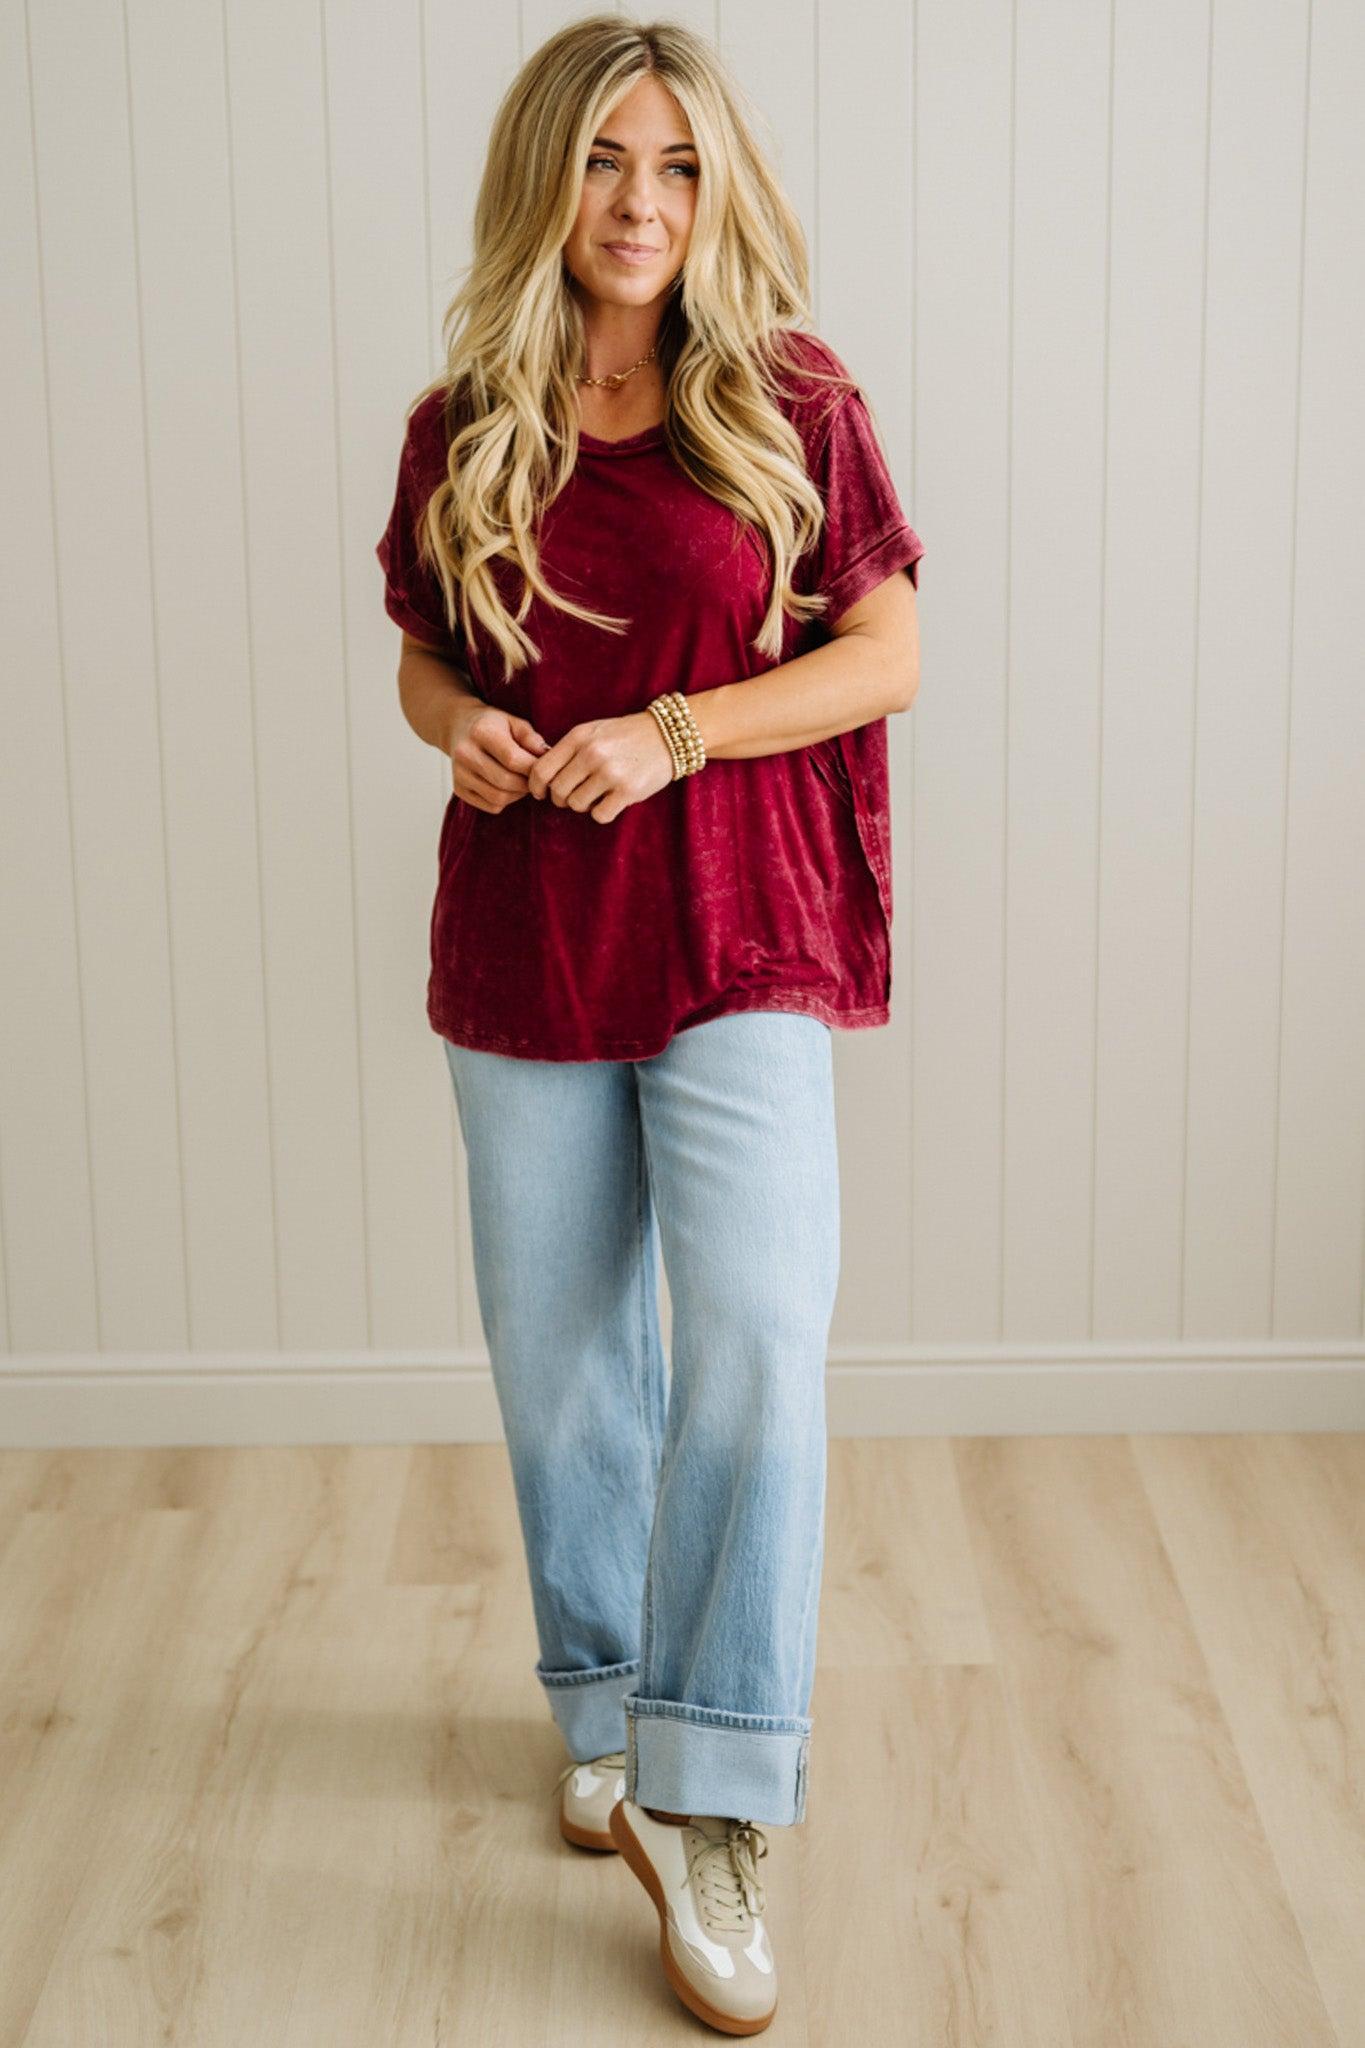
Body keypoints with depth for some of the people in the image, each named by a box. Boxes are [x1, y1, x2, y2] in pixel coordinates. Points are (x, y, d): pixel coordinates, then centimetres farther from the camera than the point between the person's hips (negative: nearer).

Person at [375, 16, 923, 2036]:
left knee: (757, 1347, -14)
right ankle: (603, 1703, 33)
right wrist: (458, 722, -9)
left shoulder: (792, 400, -2)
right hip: (523, 943, 3)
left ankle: (701, 1805, -3)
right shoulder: (464, 427, 4)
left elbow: (889, 655, -3)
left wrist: (673, 733, -16)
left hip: (740, 939, -3)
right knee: (558, 1352, 11)